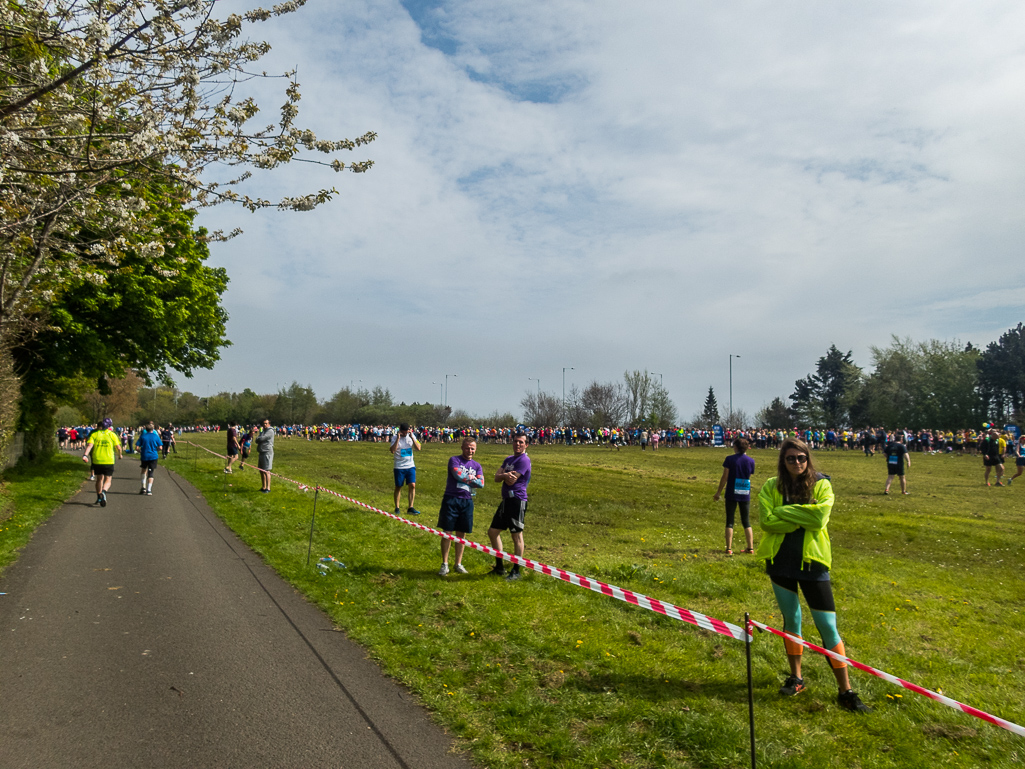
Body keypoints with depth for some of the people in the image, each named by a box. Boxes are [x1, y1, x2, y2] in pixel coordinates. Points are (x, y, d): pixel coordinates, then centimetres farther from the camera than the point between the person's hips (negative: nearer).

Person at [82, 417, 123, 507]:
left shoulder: (94, 434, 6)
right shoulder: (112, 435, 1)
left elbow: (89, 445, -10)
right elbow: (118, 447, -2)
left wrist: (85, 454, -16)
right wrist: (120, 455, 16)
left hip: (97, 461, 2)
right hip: (109, 461, -2)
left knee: (99, 479, 18)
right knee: (108, 480, 4)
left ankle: (99, 498, 25)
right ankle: (103, 492, -26)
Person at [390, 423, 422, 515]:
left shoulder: (411, 436, 2)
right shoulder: (395, 438, -7)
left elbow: (418, 448, -6)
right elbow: (392, 450, -21)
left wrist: (412, 437, -14)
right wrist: (398, 438, -23)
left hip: (410, 466, 2)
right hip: (399, 467, -2)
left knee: (412, 485, -7)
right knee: (398, 487, 6)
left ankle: (411, 508, -1)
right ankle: (397, 508, 18)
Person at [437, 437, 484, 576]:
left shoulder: (477, 465, 12)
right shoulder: (454, 460, -1)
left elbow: (481, 483, -2)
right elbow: (457, 474, -19)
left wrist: (464, 479, -9)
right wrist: (471, 478, -3)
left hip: (467, 502, 4)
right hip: (451, 499, -4)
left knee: (461, 534, 9)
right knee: (447, 532, -1)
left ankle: (458, 564, 21)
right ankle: (444, 564, 10)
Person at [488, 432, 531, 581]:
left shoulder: (524, 460, -11)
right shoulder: (509, 459, 17)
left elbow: (511, 481, -18)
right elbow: (497, 478, 7)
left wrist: (504, 475, 0)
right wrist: (505, 475, -13)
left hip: (517, 501, -10)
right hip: (506, 500, 10)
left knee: (516, 535, -2)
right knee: (493, 532, 13)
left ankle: (516, 571, 7)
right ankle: (499, 567, 23)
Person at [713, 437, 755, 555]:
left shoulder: (730, 459, -9)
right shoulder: (751, 461, 0)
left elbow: (725, 477, -7)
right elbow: (749, 476, 10)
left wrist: (718, 492, 2)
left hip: (732, 494, -3)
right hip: (745, 495, 3)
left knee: (730, 521, 5)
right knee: (746, 522, 15)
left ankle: (729, 548, 3)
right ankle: (750, 547, 15)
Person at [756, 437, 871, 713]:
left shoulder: (821, 485, -4)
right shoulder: (771, 487, 0)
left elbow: (819, 518, -20)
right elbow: (766, 520, -13)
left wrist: (784, 511, -15)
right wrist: (802, 518, -17)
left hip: (811, 561, -2)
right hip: (780, 560, 2)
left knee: (828, 626, 0)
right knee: (791, 619, 15)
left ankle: (846, 691, 12)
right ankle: (796, 678, 31)